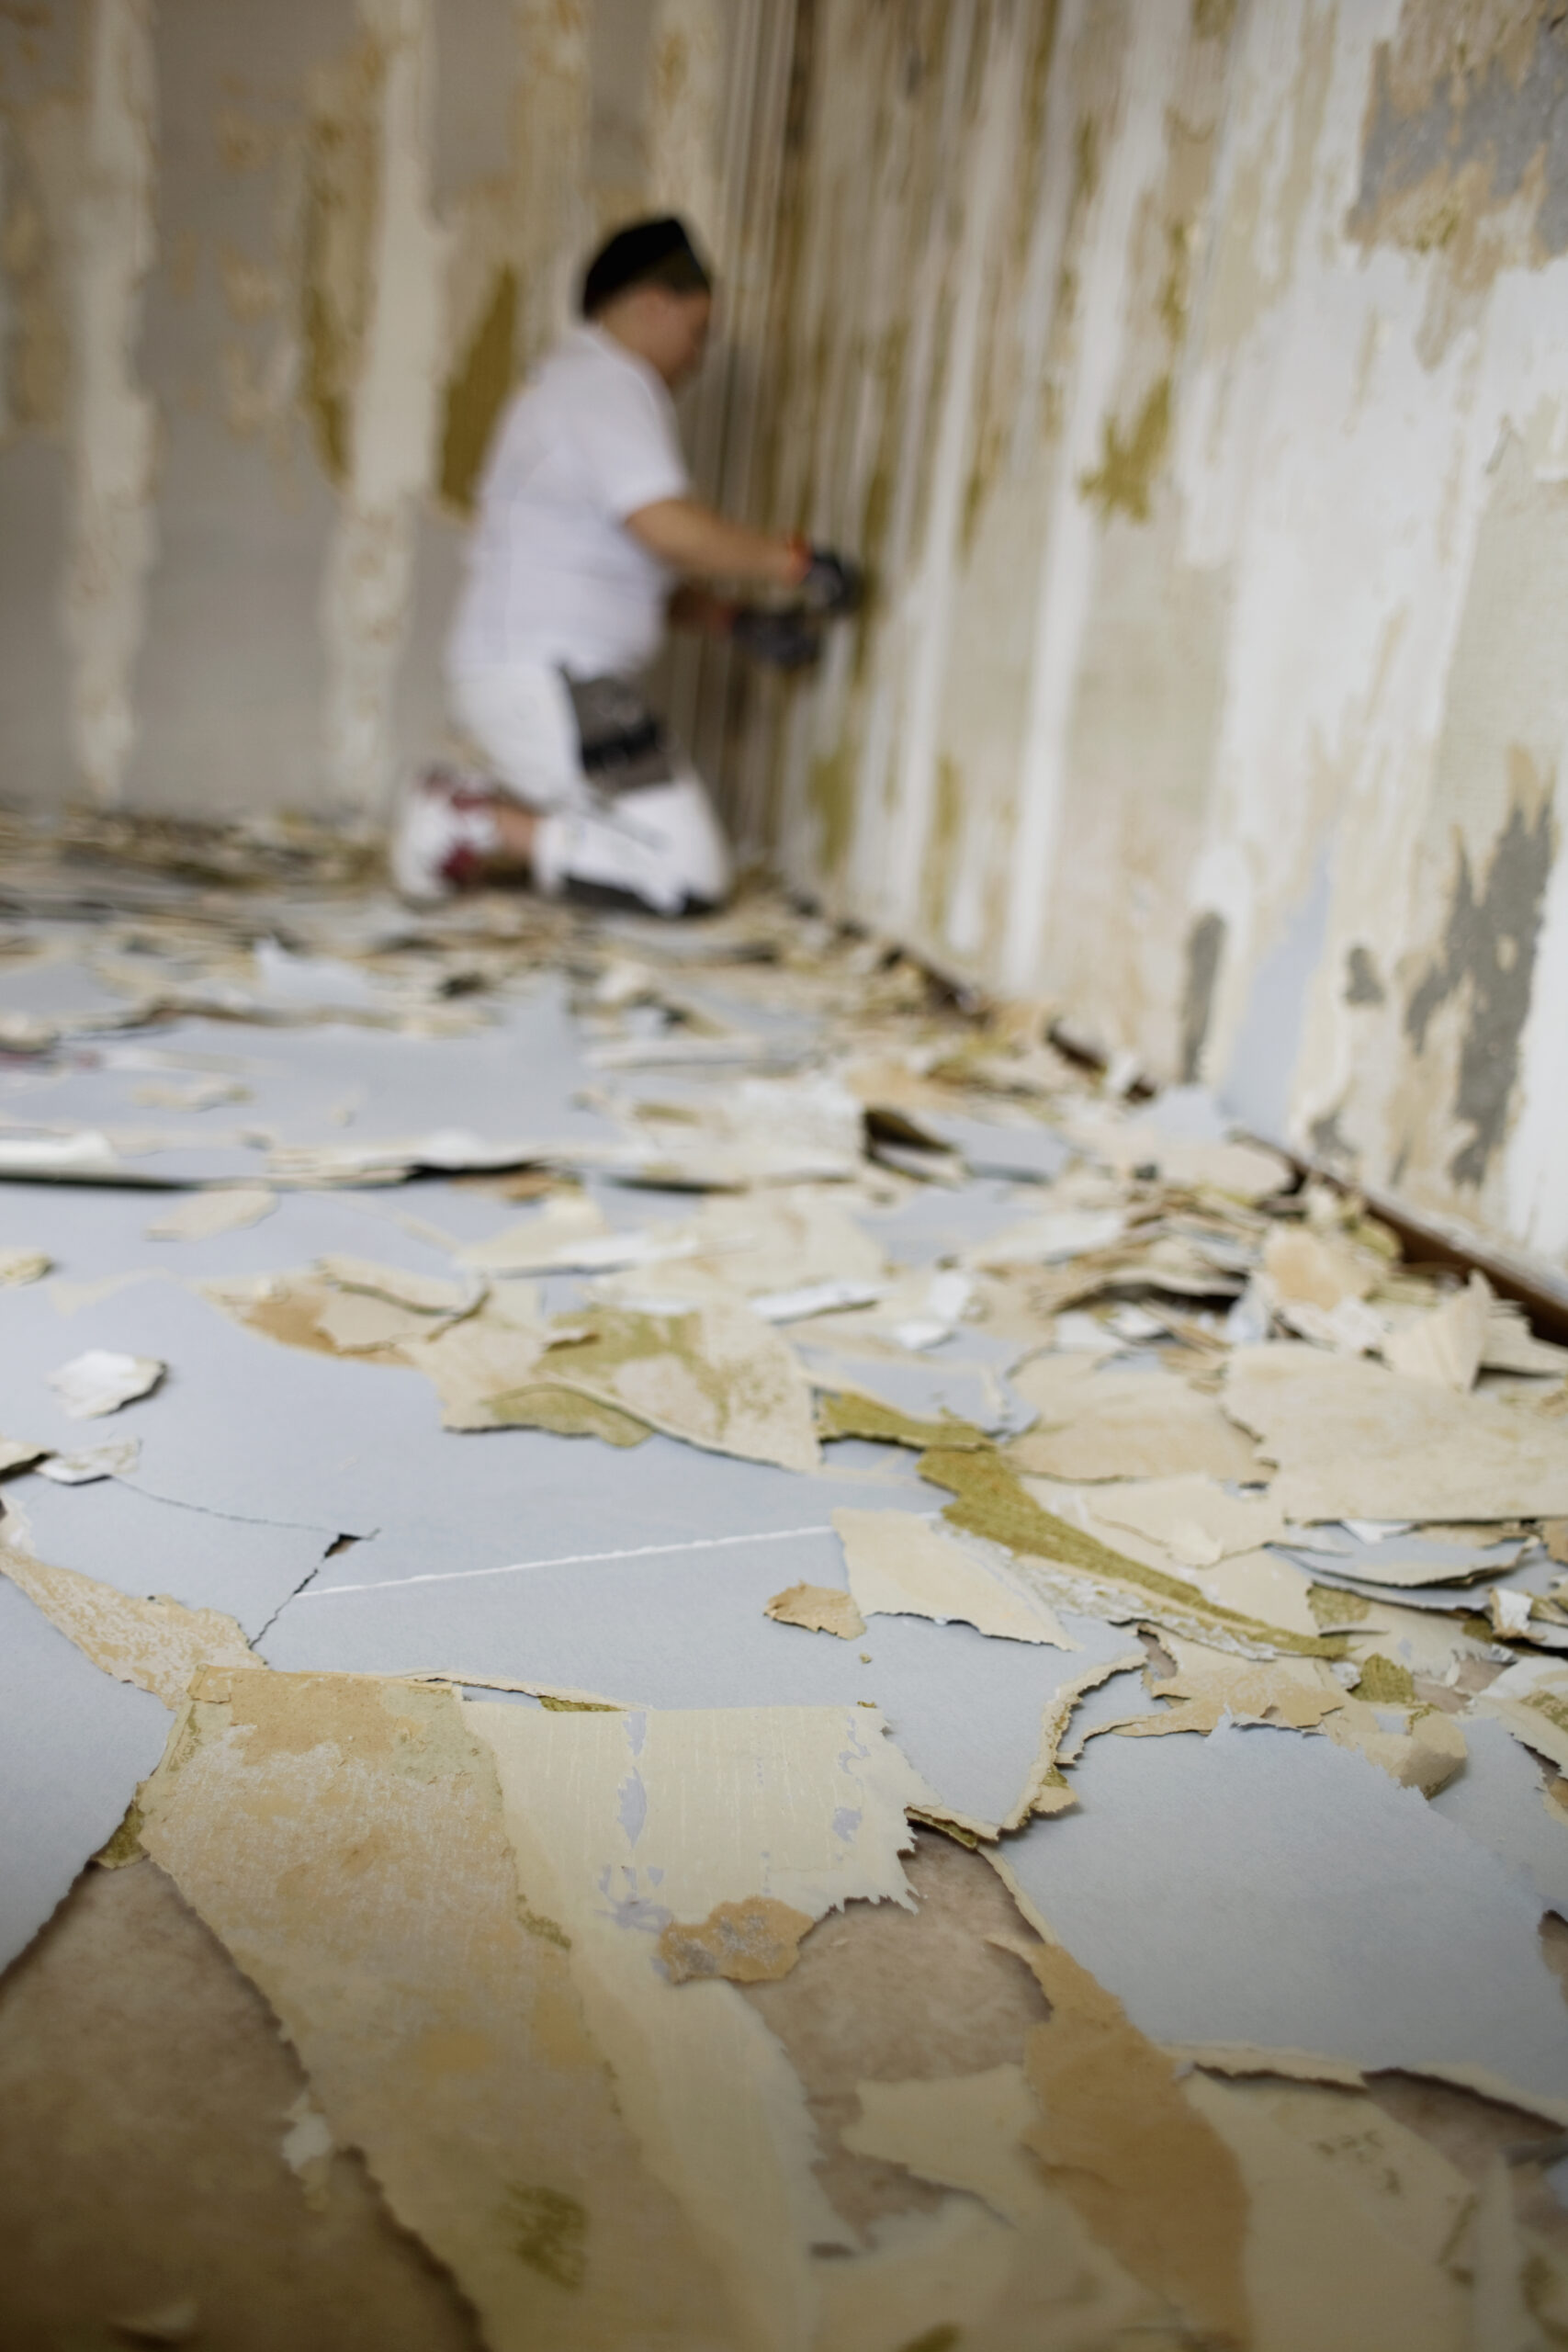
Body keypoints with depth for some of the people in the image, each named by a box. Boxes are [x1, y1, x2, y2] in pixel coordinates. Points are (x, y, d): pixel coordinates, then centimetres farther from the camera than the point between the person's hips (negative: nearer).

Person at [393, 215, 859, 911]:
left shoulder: (572, 382, 25)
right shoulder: (608, 382, -9)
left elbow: (645, 563, 25)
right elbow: (666, 526, -24)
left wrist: (739, 622, 13)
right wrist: (794, 562, -13)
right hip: (551, 682, -11)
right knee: (689, 875, -12)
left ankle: (465, 806, 7)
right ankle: (480, 826, -12)